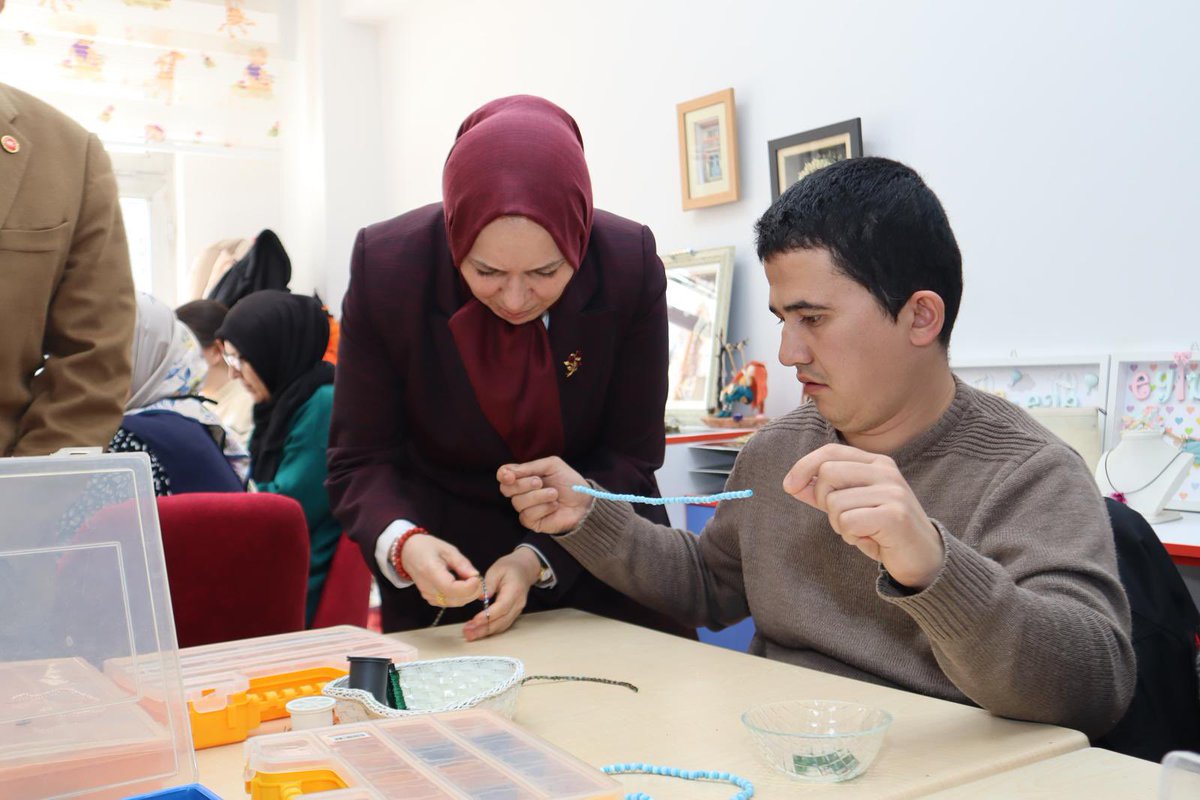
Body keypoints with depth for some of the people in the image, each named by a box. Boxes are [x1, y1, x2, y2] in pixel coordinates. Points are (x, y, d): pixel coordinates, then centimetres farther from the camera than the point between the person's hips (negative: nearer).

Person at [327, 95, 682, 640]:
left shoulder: (631, 265, -20)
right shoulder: (385, 266, -20)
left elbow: (630, 455, -13)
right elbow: (361, 461, -14)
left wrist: (538, 559, -25)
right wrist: (402, 544, -34)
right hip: (444, 562, 0)